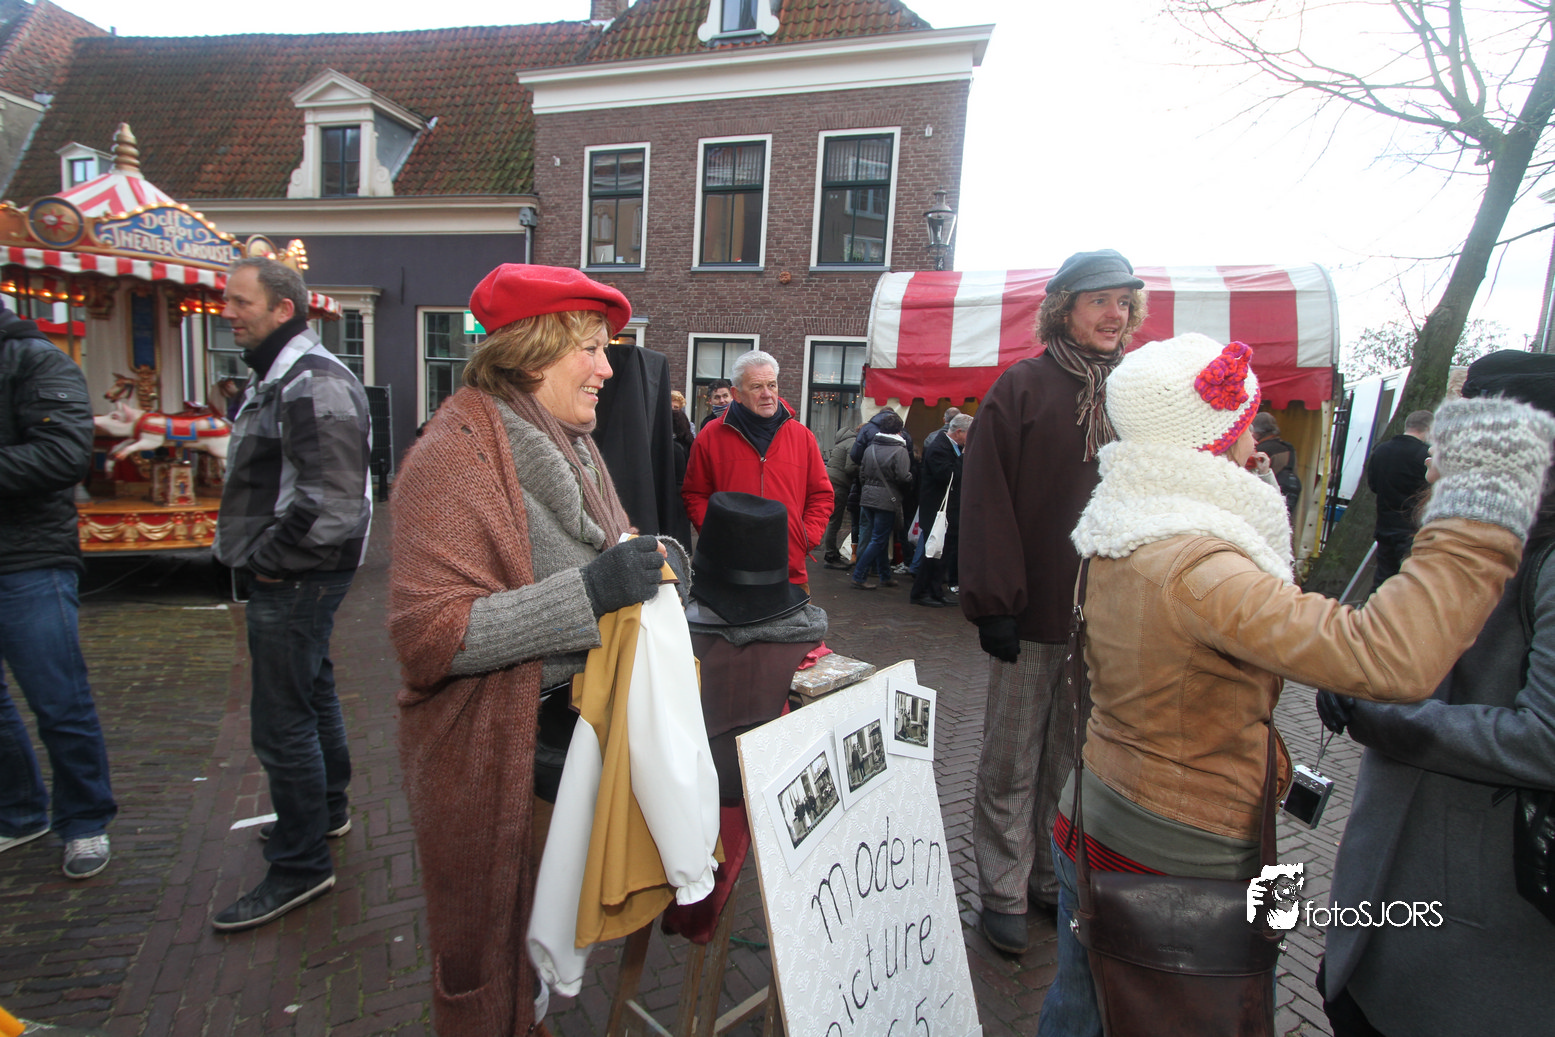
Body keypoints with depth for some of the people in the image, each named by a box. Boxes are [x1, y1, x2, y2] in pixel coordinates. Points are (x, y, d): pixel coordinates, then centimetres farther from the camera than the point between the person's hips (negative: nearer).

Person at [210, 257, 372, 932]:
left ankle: (300, 866, 12)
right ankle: (326, 812, 41)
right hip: (285, 575, 11)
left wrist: (270, 558, -17)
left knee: (282, 723, -3)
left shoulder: (314, 383, -20)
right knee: (311, 694, 22)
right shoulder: (276, 378, 16)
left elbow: (330, 499, -29)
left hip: (296, 579, -11)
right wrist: (258, 553, 15)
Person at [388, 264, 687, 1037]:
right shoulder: (454, 457, -17)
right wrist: (590, 590, -29)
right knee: (492, 951, 13)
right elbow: (425, 634, -23)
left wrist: (647, 557, -2)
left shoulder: (569, 445, 8)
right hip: (492, 753, -7)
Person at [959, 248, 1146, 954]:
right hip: (1034, 613, -4)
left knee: (1073, 761, 16)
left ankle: (1054, 876, 34)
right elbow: (988, 499, -10)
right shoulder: (1022, 388, -4)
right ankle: (1003, 892, 22)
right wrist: (993, 603, -15)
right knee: (1012, 764, 6)